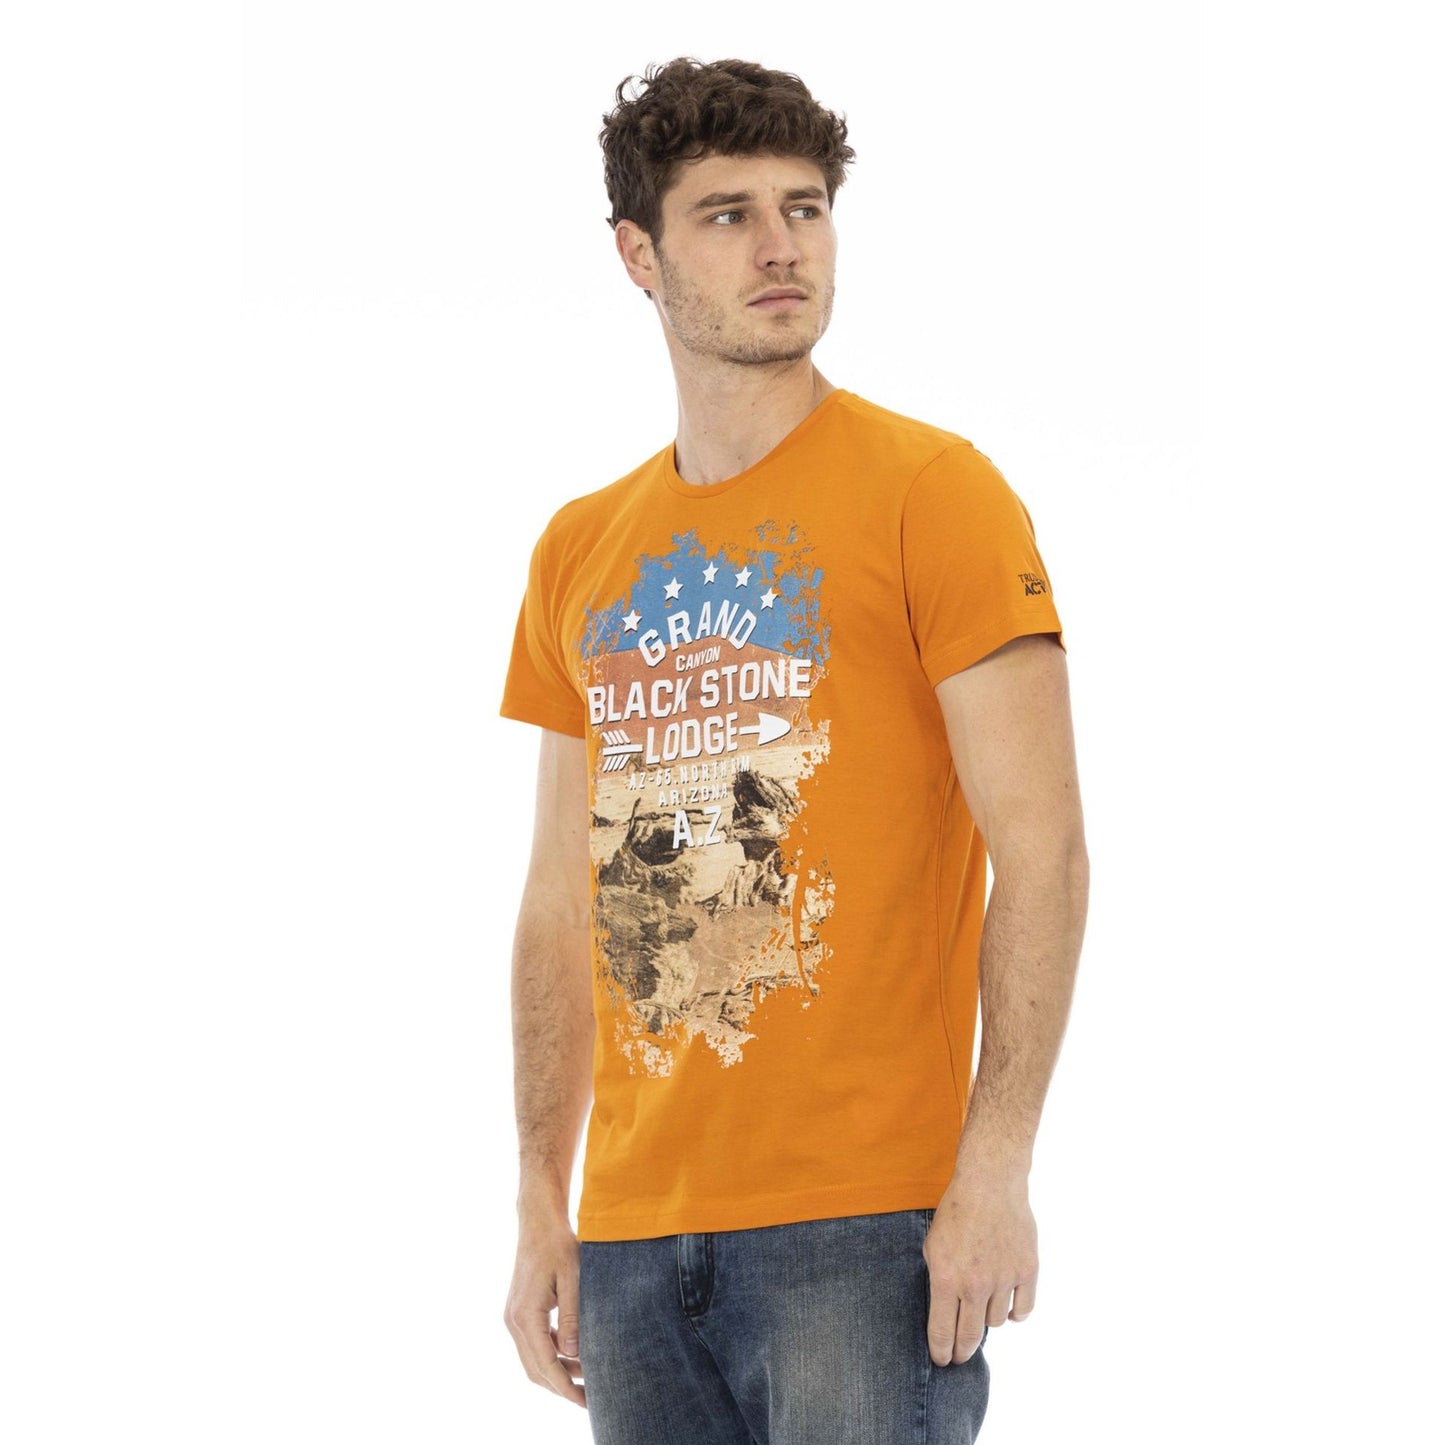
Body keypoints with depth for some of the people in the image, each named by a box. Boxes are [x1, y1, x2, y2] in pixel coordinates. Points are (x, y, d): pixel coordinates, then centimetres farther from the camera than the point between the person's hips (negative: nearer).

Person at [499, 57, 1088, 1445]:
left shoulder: (930, 490, -2)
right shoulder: (580, 553, 13)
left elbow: (1041, 848, -7)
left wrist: (996, 1166, -15)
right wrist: (540, 1206, 10)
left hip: (864, 1223, -5)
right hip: (635, 1231, 5)